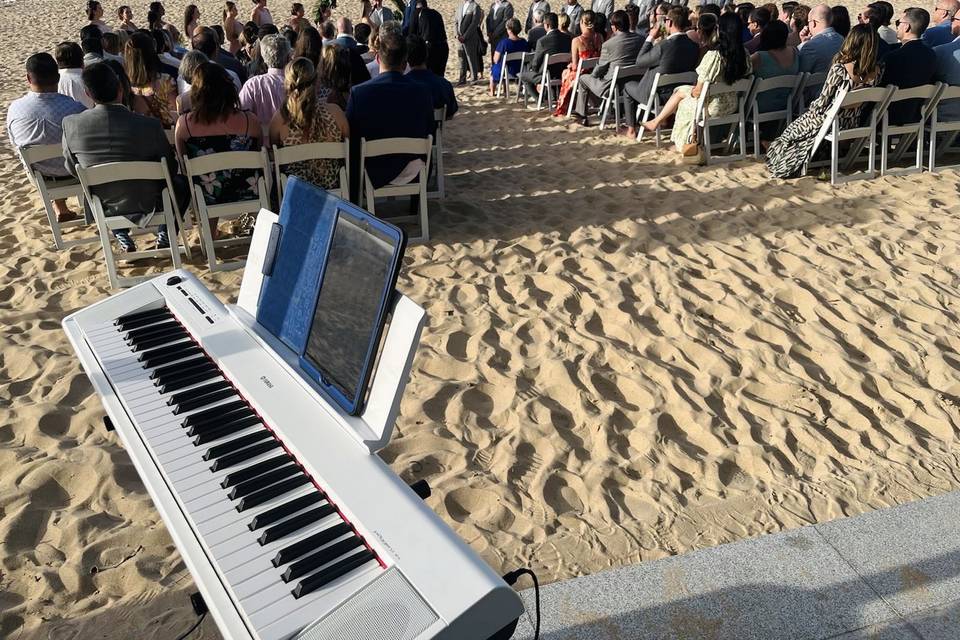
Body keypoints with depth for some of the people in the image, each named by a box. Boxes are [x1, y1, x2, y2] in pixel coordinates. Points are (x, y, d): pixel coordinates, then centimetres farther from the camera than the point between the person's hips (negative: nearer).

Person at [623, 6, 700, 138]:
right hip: (680, 94, 6)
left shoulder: (663, 46, -30)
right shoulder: (694, 46, -10)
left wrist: (650, 38, -9)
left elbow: (639, 62, -16)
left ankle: (631, 129, 25)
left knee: (628, 86, 23)